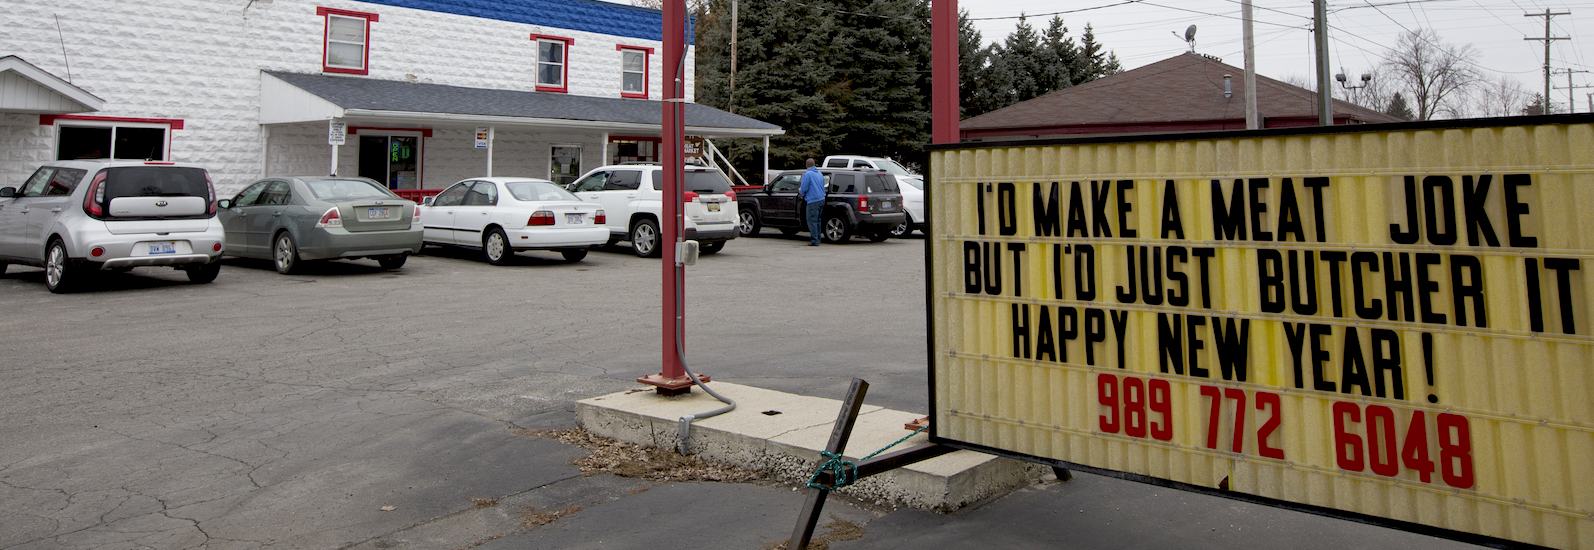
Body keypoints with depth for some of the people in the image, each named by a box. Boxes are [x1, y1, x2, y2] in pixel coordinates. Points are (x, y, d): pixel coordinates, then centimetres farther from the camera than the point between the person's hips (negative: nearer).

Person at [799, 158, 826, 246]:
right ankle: (818, 239, 21)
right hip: (822, 199, 8)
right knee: (817, 220, 16)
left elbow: (804, 189, -14)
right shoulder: (820, 174, 16)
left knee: (812, 221, -4)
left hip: (813, 201, -8)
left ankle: (814, 241, -6)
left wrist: (800, 191, 10)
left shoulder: (807, 174, -10)